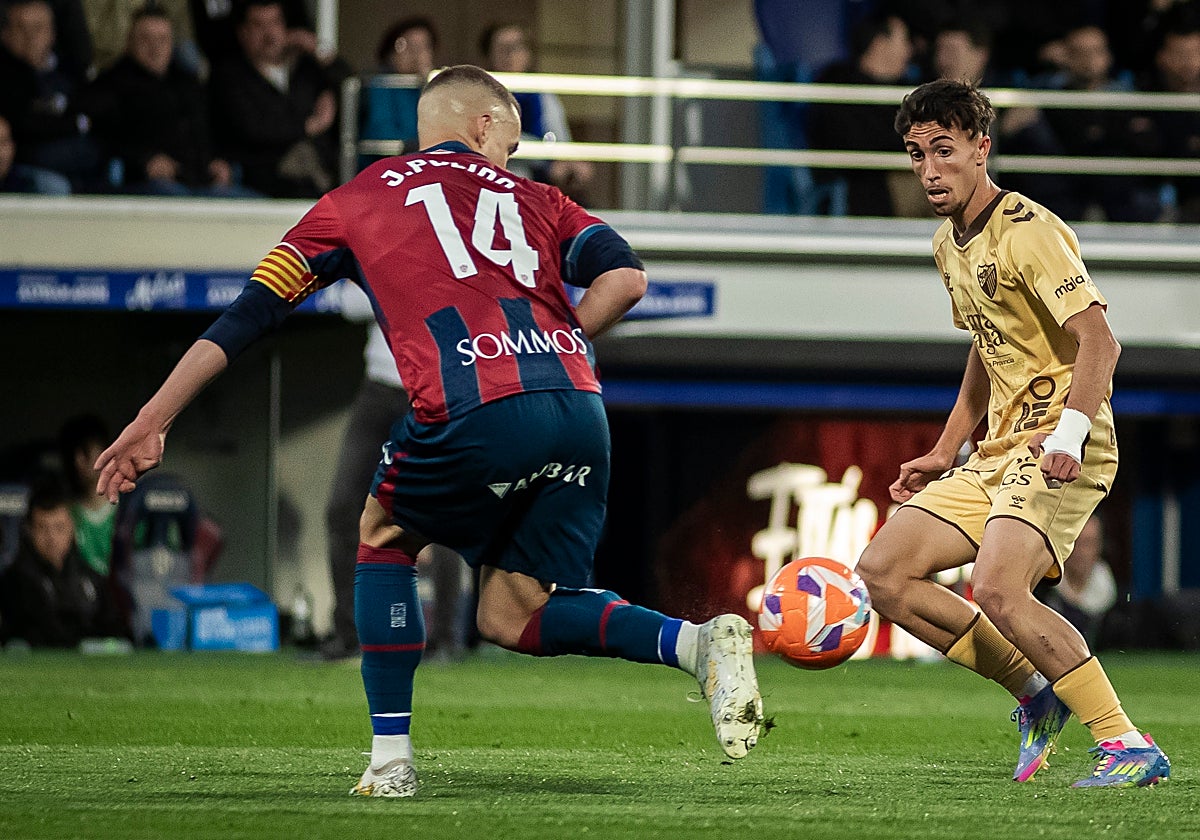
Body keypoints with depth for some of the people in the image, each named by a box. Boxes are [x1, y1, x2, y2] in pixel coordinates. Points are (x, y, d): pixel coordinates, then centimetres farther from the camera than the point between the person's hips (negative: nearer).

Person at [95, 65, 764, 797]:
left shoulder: (357, 201, 24)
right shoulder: (534, 199, 28)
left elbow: (247, 317, 22)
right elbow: (625, 277, 10)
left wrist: (152, 423, 25)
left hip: (475, 414, -3)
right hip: (581, 413, 3)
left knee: (385, 536, 26)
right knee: (509, 618, 15)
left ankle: (391, 760, 19)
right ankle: (700, 642, -7)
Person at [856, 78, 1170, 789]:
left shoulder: (1028, 231, -14)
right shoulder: (950, 243, 15)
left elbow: (1099, 341, -23)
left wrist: (1068, 436, -35)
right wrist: (943, 455, 24)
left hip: (1059, 453, -9)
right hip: (1000, 452, 9)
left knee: (998, 589, -29)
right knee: (884, 571, 0)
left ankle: (1130, 747, -21)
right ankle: (1036, 692, 8)